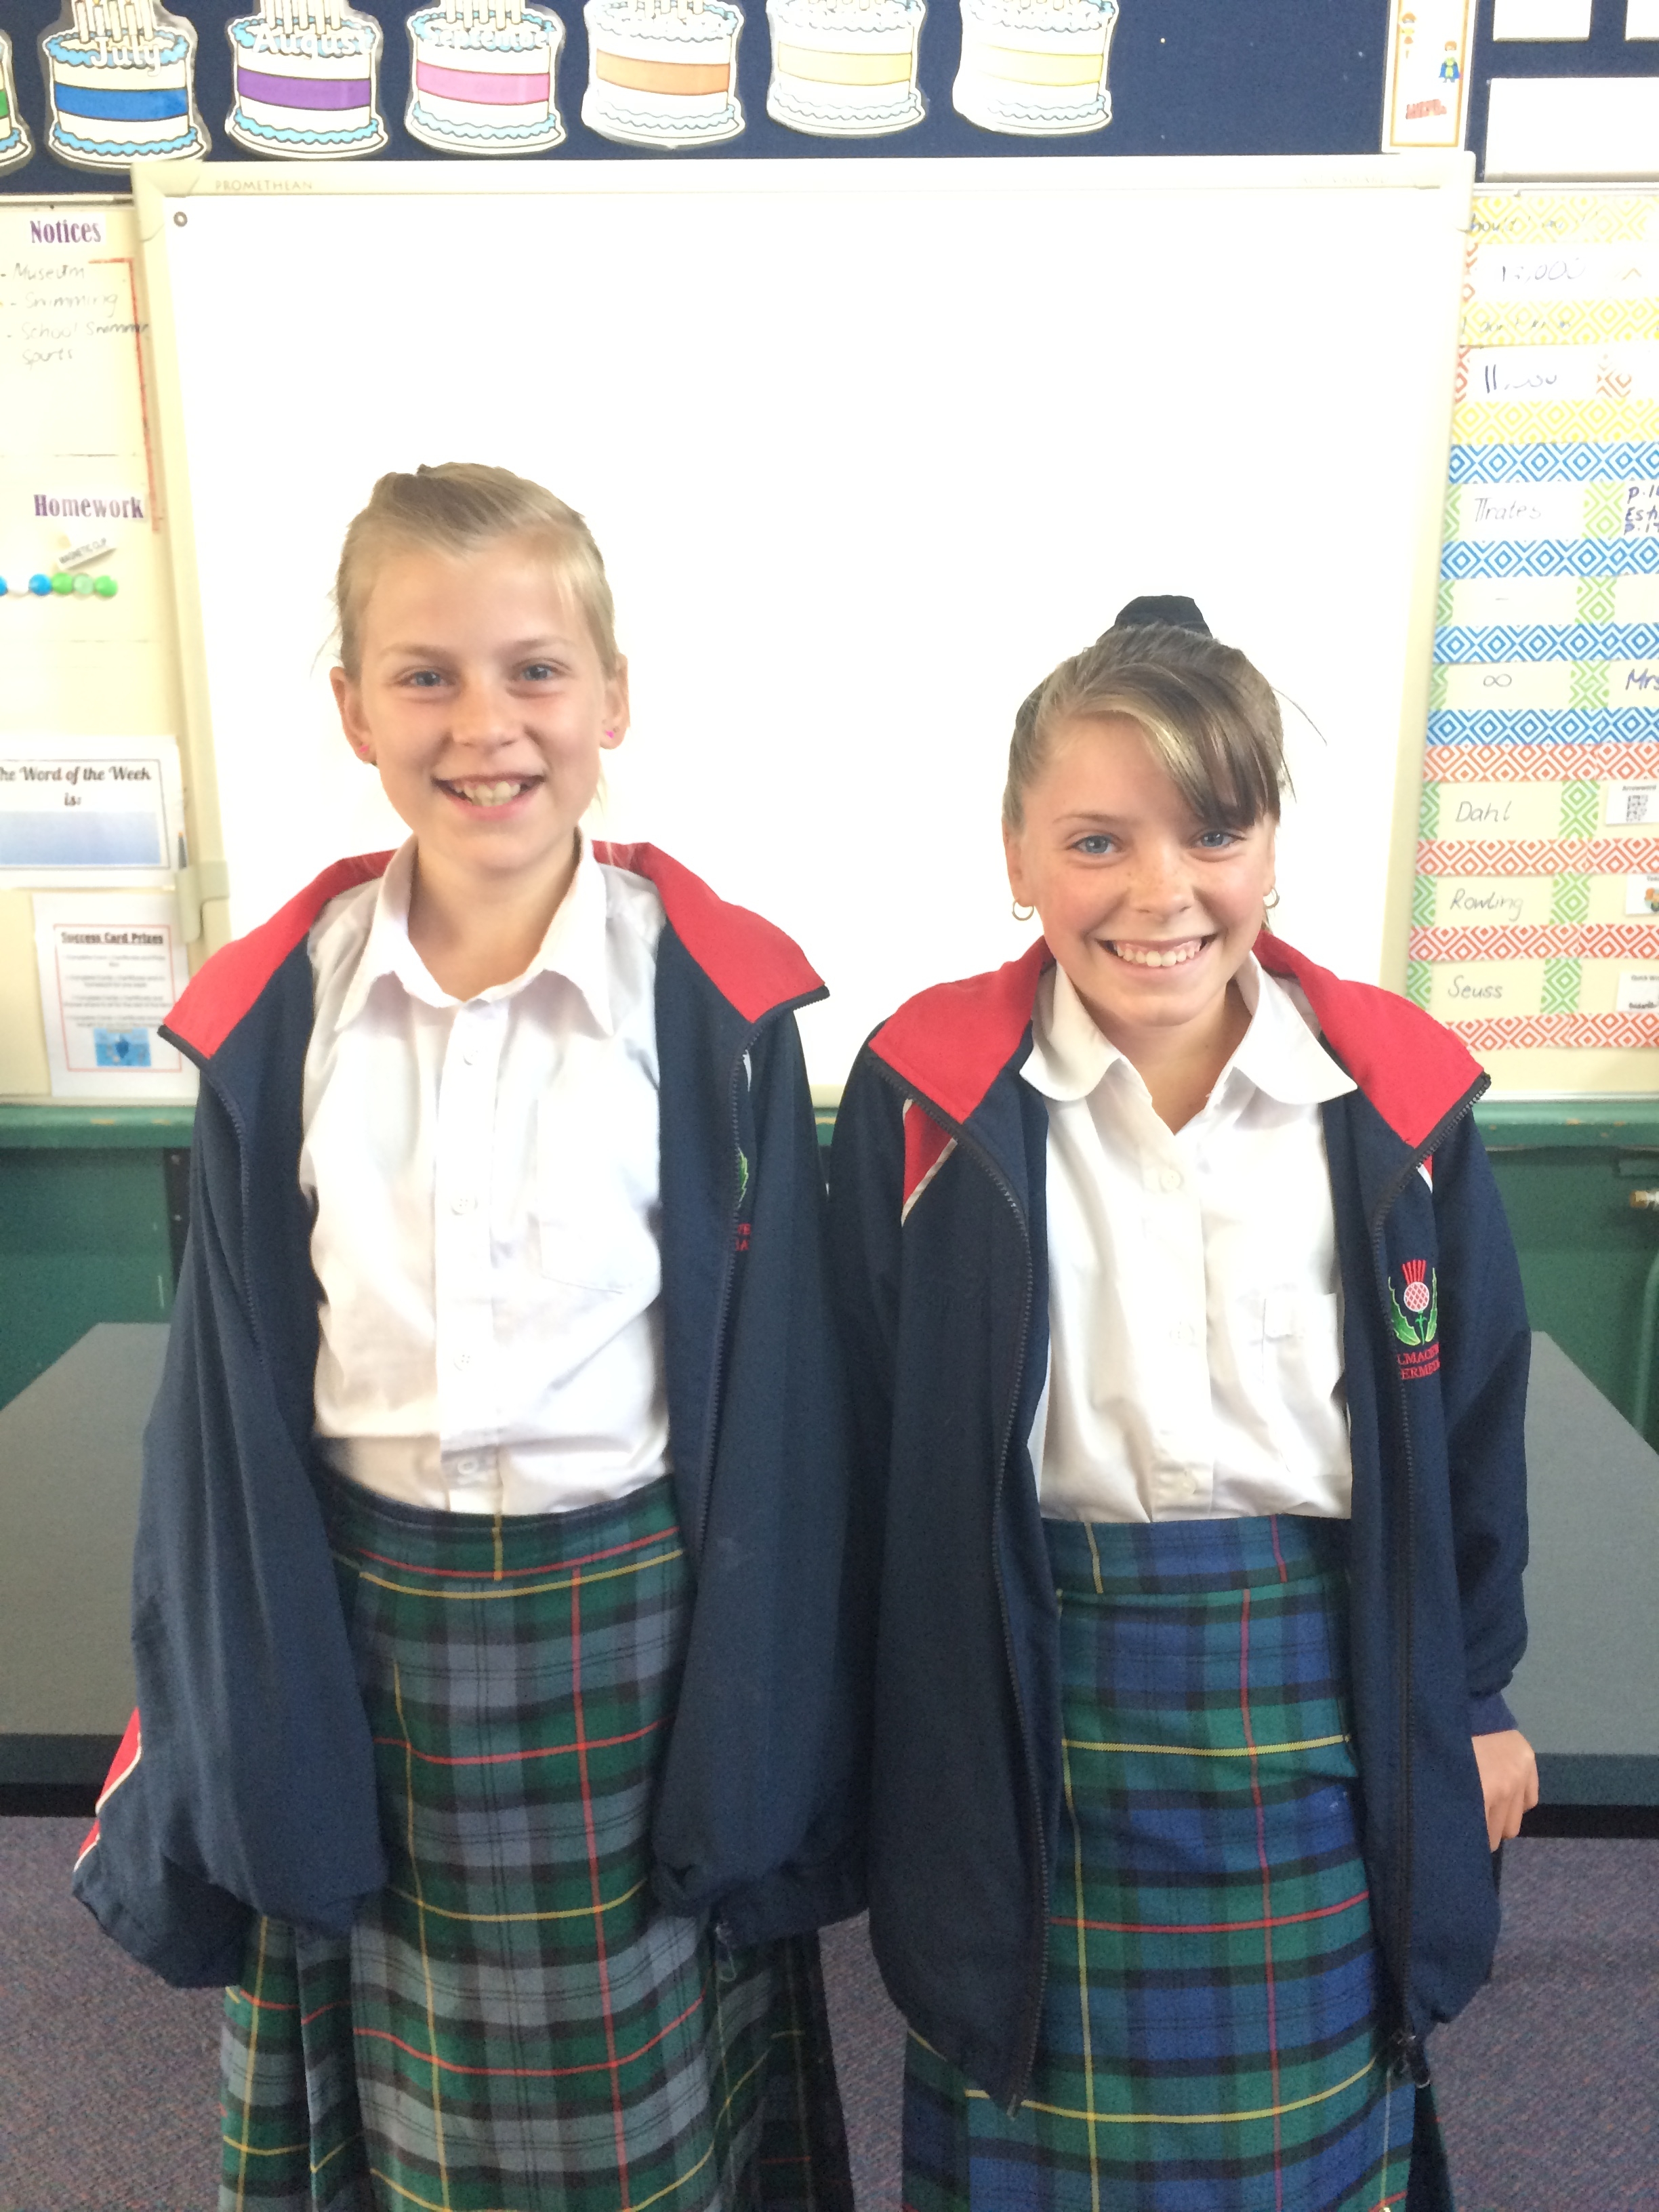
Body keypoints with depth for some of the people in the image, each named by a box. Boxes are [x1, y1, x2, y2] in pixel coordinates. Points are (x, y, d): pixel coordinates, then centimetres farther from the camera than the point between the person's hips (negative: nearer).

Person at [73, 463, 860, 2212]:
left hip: (638, 1628, -1)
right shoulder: (274, 1013, -5)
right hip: (358, 1635, 2)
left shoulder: (717, 1001, -12)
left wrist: (761, 1780, -3)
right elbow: (227, 1406, 1)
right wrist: (235, 1769, 4)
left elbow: (776, 1404, -7)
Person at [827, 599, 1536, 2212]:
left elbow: (1469, 1420, 4)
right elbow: (867, 1444, -5)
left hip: (1326, 1718, 2)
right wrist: (908, 1736, 0)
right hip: (1034, 1729, -1)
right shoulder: (926, 1100, -11)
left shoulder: (1399, 1098, -6)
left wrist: (1474, 1697, 9)